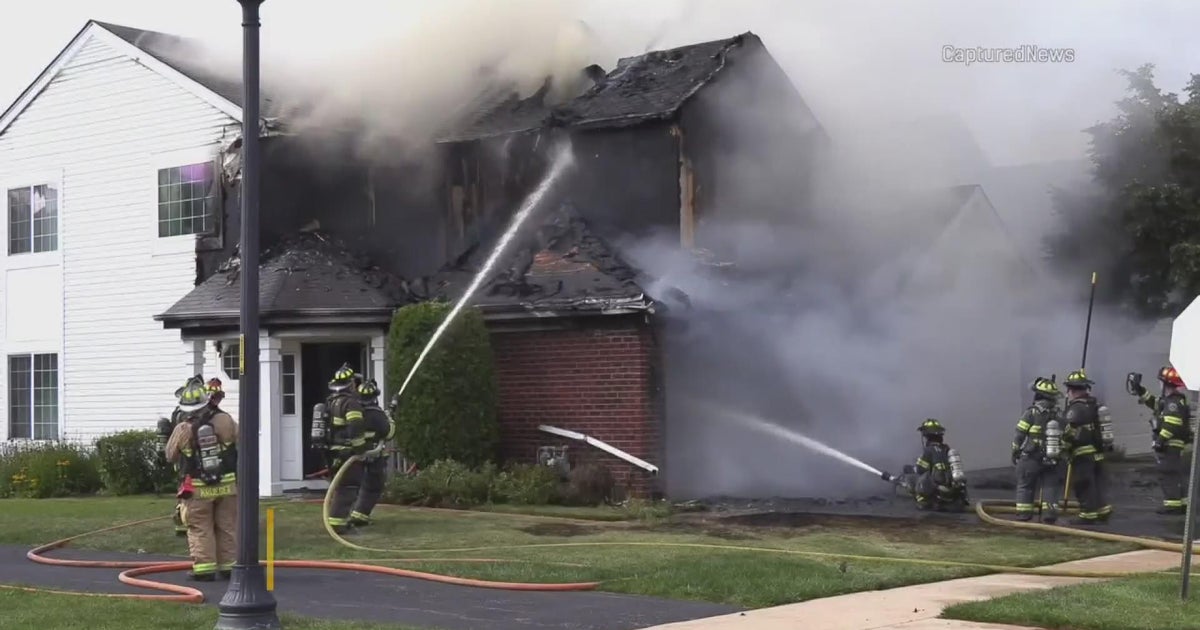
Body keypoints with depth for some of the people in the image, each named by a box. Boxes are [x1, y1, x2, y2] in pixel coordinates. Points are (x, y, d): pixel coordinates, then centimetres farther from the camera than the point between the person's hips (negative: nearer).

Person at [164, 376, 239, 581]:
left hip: (198, 489, -2)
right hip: (226, 485, 2)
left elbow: (170, 456, 2)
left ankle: (204, 567, 3)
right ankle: (228, 565, 15)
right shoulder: (225, 421, -8)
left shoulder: (182, 430, -11)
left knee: (200, 530, 7)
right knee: (227, 527, 12)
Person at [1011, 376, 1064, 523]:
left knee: (1025, 486, 7)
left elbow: (1019, 436, -8)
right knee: (1050, 486, 7)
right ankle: (1049, 514, -2)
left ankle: (1023, 515, 9)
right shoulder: (1058, 415, 1)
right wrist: (1063, 454, 17)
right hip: (1051, 460, 4)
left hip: (1031, 459, -3)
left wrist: (1015, 453, 4)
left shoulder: (1031, 413, -12)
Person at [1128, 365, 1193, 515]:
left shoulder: (1174, 402, -18)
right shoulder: (1169, 400, 14)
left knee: (1167, 474, -8)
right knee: (1177, 474, 14)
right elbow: (1154, 403, 28)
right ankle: (1182, 503, 19)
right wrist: (1140, 391, 23)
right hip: (1173, 445, 11)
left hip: (1170, 445, -11)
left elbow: (1171, 424, -27)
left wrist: (1160, 439, -26)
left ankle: (1173, 504, -7)